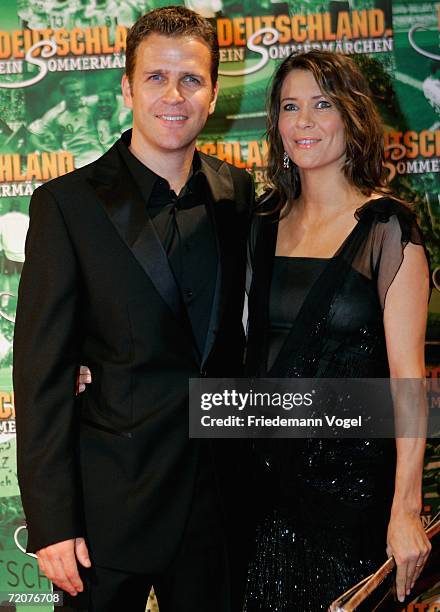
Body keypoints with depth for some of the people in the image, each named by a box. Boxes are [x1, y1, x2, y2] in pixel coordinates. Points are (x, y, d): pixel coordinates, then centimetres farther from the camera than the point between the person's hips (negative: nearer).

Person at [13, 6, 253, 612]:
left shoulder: (236, 193, 3)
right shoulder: (68, 203, -9)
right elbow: (42, 371, -11)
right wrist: (52, 521, -13)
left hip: (217, 488, 4)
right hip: (112, 499, -3)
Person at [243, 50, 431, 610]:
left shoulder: (386, 227, -10)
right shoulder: (265, 225, 6)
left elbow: (408, 373, -13)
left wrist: (405, 508, -17)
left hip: (353, 476, -4)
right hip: (268, 473, 5)